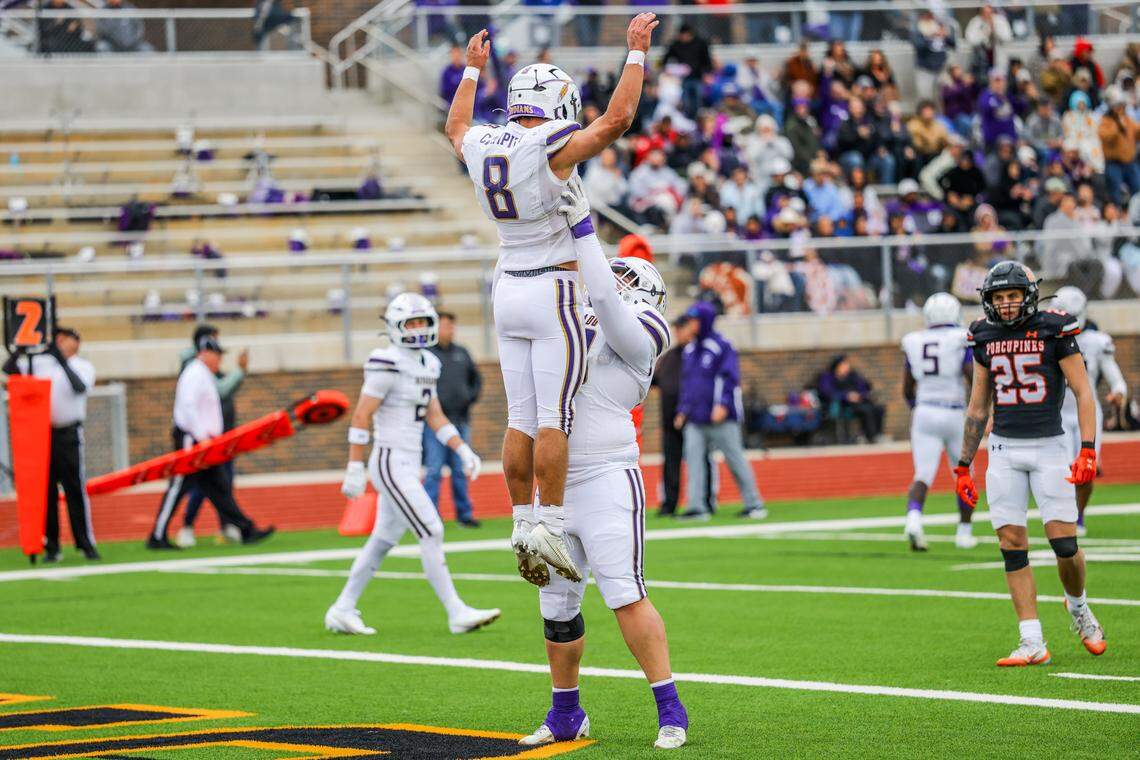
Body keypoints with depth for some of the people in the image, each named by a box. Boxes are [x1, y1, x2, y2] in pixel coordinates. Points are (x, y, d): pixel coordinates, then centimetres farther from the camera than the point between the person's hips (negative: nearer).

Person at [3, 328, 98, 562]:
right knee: (46, 491, 3)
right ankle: (51, 546, 8)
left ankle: (86, 544, 3)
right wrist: (20, 348, -22)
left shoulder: (83, 366, 2)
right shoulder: (39, 362, 6)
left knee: (76, 490, -3)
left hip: (69, 435, -2)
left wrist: (62, 360, -24)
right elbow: (10, 368, -5)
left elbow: (79, 386, -18)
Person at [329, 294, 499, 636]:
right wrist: (355, 469, -16)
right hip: (391, 464, -9)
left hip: (409, 464, 9)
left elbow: (435, 416, 18)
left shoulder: (427, 364, 12)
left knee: (383, 540, 14)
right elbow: (361, 416, -15)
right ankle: (457, 613, -8)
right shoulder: (388, 364, -15)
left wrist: (463, 450, 6)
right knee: (431, 533, -11)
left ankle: (342, 611, 23)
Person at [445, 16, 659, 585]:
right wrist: (637, 50, -5)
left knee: (521, 418, 8)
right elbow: (617, 117, -14)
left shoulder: (480, 147, 5)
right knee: (554, 418, -7)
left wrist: (472, 70, 41)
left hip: (509, 291, 7)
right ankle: (549, 527, -10)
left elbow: (455, 128, 29)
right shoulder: (553, 148, -15)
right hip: (554, 293, -7)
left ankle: (523, 523, 8)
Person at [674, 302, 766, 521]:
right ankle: (697, 507, -5)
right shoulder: (690, 349, 16)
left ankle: (754, 504, 7)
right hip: (694, 419, 7)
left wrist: (723, 404, -22)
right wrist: (682, 410, 16)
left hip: (721, 417, -7)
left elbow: (730, 378, -12)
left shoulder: (722, 346, -5)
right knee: (694, 458, -4)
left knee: (735, 459, -1)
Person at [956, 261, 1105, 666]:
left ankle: (1078, 606, 24)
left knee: (1064, 543, -7)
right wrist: (963, 465, 13)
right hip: (1004, 450, 3)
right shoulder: (985, 339, 7)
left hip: (1048, 447, -3)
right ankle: (1032, 643, 0)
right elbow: (977, 408, 15)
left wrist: (1088, 450, -14)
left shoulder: (1054, 331, -5)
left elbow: (1083, 393, -4)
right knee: (1013, 546, -3)